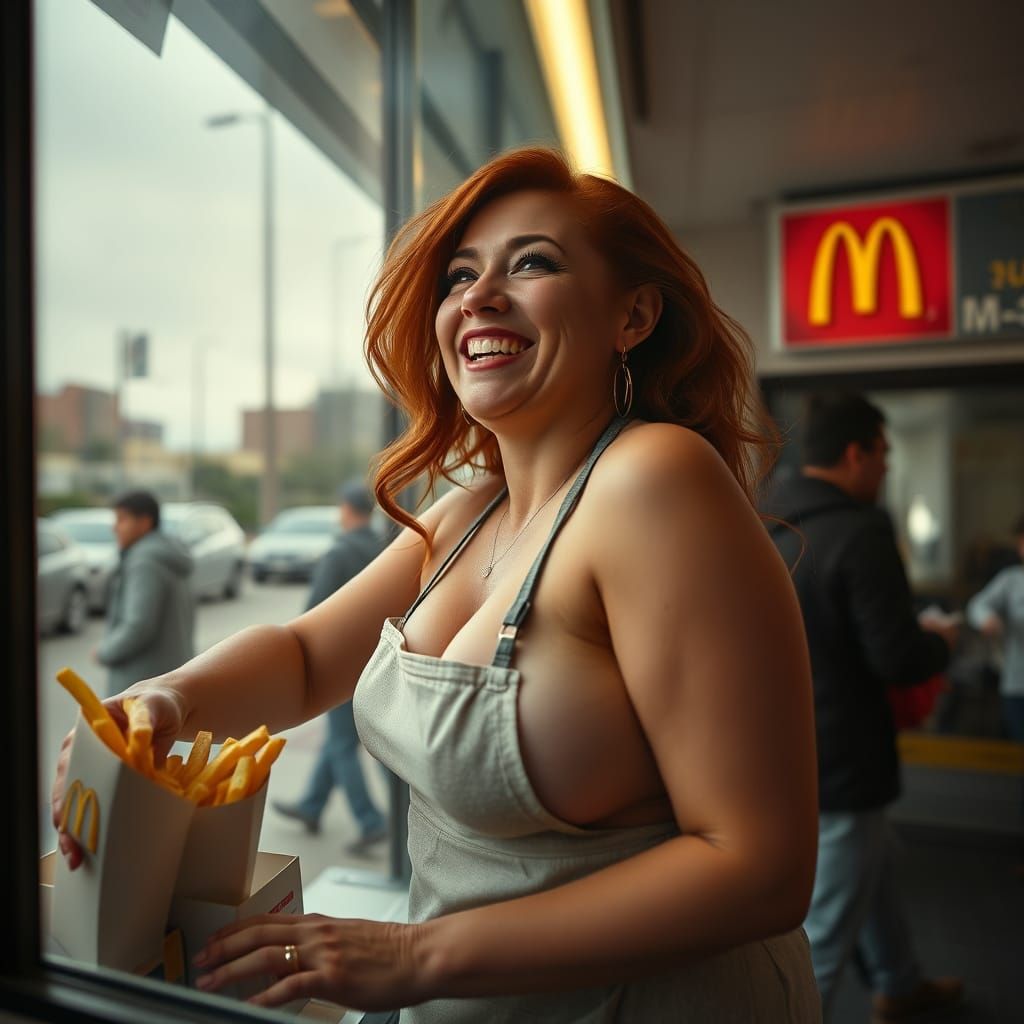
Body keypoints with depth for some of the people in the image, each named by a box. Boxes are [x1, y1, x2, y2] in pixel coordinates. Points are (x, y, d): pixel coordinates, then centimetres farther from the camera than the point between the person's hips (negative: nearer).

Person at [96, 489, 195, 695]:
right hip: (168, 675, 10)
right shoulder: (167, 560, 13)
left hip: (144, 683, -9)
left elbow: (139, 626, -24)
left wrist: (106, 652, -8)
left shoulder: (146, 562, -17)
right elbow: (185, 622, 18)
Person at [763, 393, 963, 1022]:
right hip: (841, 760, -9)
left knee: (875, 862, 31)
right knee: (826, 933, 8)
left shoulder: (769, 527, 1)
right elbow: (898, 659, -23)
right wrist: (940, 641, -1)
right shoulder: (861, 530, -23)